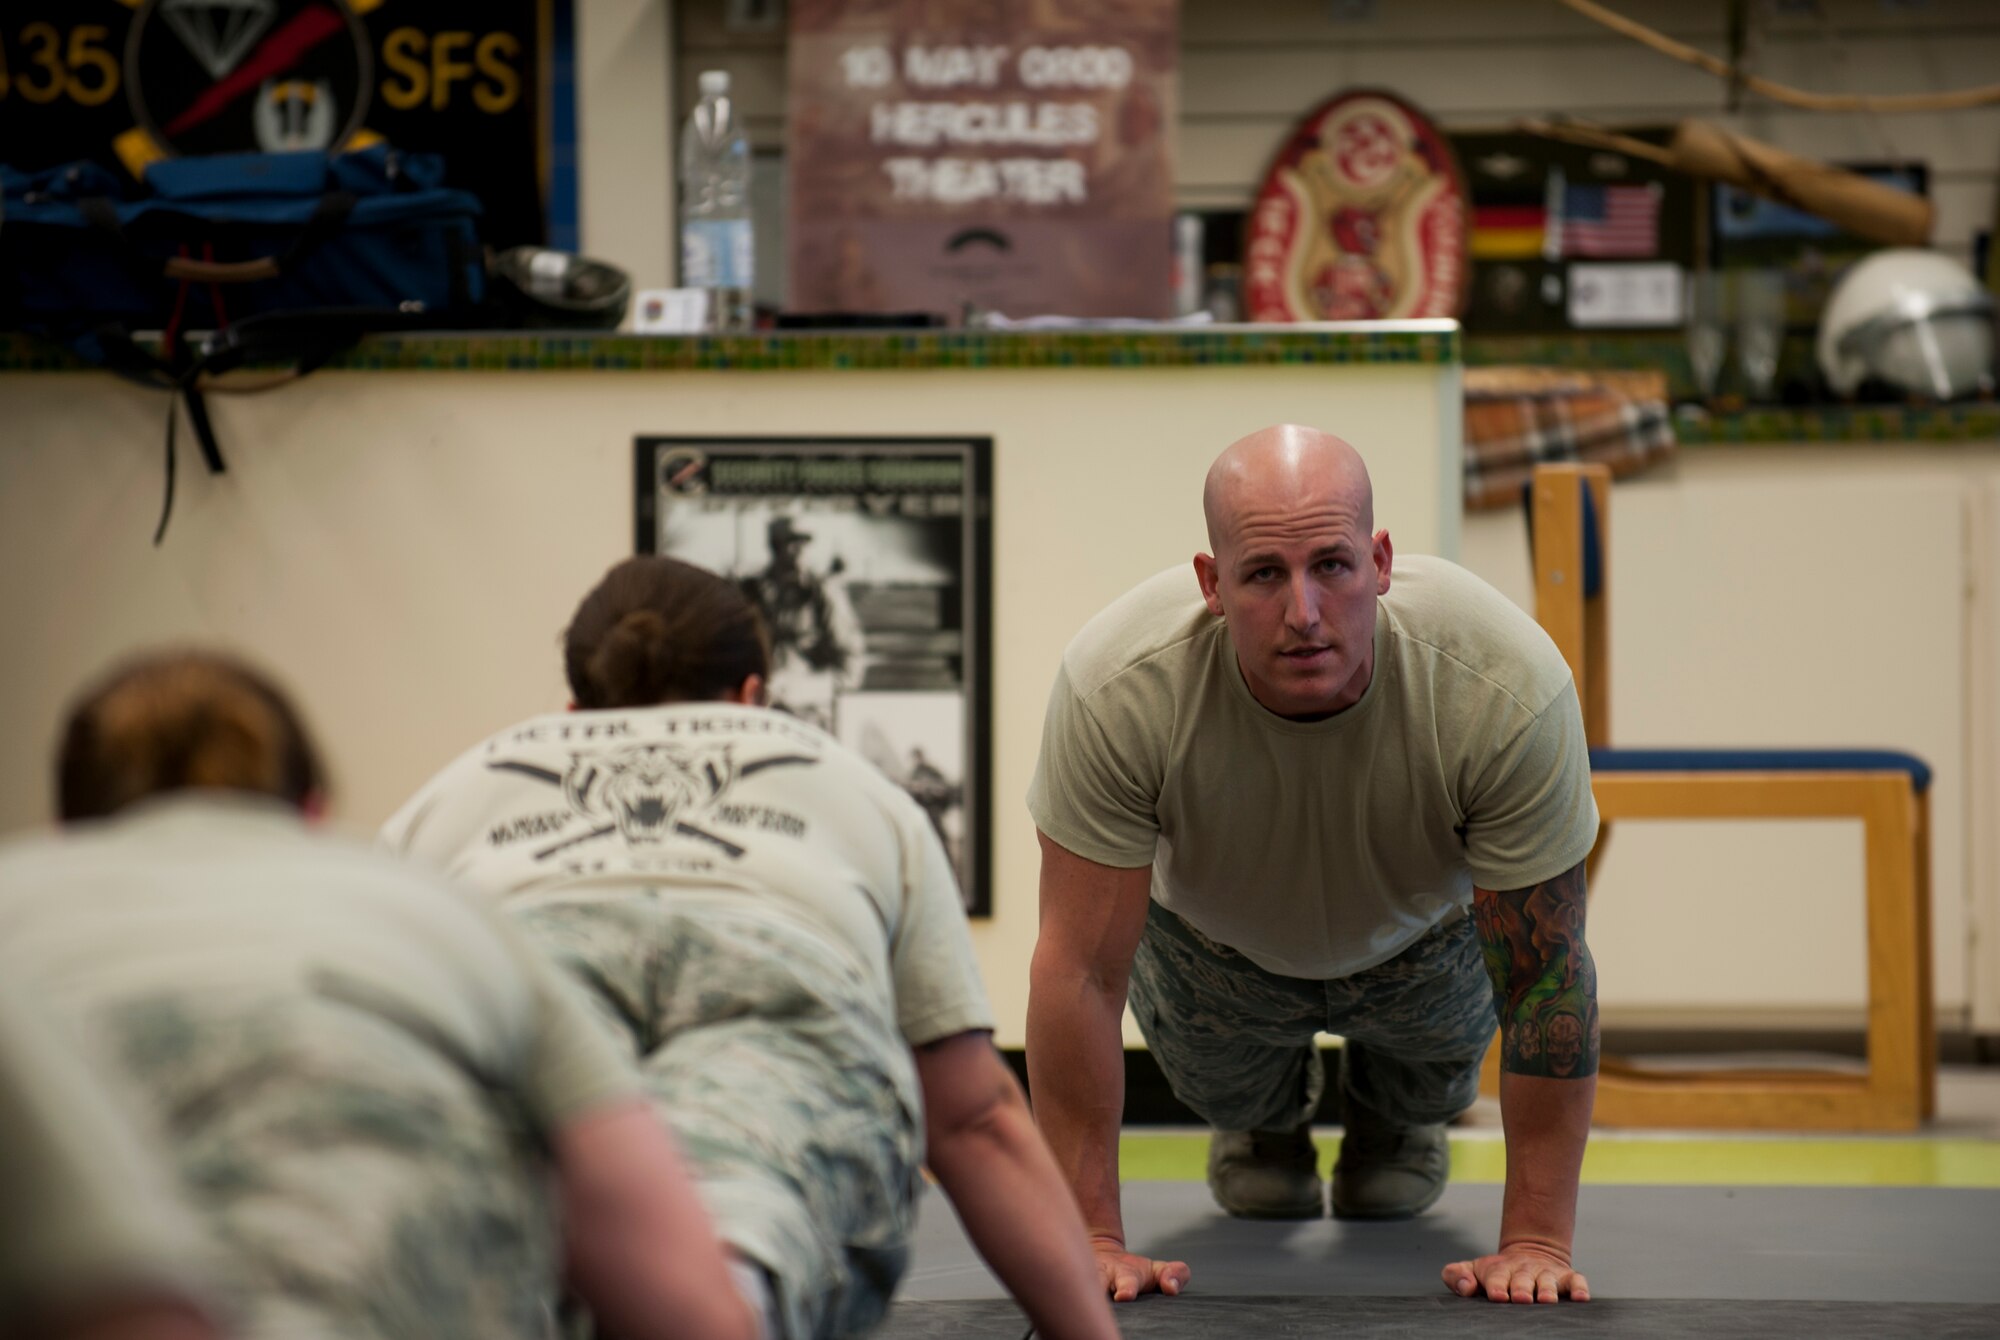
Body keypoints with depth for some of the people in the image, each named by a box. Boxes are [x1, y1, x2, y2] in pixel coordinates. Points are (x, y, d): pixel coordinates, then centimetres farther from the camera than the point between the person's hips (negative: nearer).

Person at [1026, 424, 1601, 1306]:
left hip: (1427, 937, 1)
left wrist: (1537, 1240, -28)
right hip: (1217, 947, -1)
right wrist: (1092, 1237, -31)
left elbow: (1546, 977, -30)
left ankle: (1399, 1115, 28)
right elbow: (1080, 968, -32)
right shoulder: (1119, 688, -40)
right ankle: (1261, 1118, 31)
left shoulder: (1509, 688, -40)